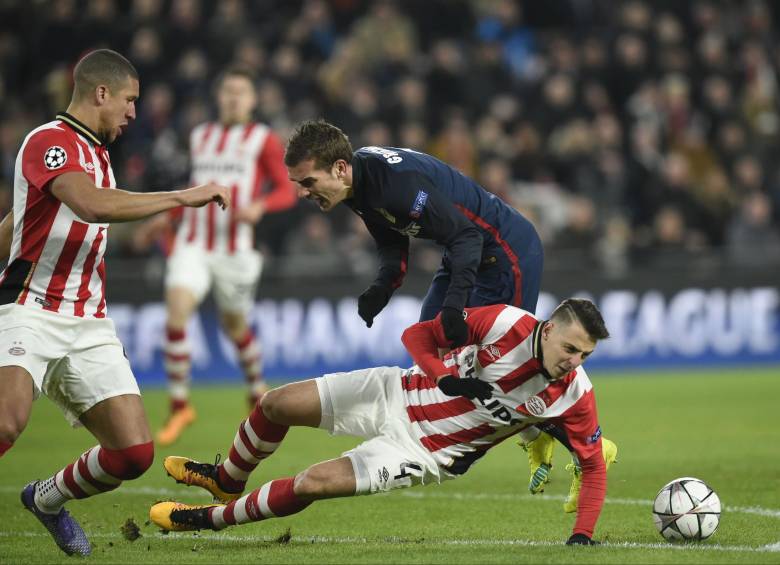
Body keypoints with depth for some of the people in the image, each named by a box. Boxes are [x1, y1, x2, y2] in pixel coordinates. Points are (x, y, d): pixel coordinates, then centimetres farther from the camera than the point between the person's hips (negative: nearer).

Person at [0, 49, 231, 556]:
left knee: (135, 452, -3)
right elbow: (91, 205, -28)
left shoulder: (95, 153, 22)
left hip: (89, 325, 8)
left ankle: (48, 499, 24)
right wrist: (184, 197, -23)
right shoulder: (49, 142, -8)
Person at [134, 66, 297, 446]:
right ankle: (179, 406, -13)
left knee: (235, 326, 8)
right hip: (193, 243, 2)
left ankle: (258, 391, 37)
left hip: (235, 247, -2)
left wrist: (258, 207, -21)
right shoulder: (200, 137, 14)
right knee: (176, 311, -18)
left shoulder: (263, 140, 1)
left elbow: (286, 191, -2)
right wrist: (165, 219, 21)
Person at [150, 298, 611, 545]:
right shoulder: (506, 323, -22)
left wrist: (583, 535, -18)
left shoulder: (574, 396, -19)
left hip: (429, 453, -2)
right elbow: (417, 335, -10)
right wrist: (448, 378, -26)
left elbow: (594, 465, -9)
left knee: (312, 484, -16)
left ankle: (211, 518, 9)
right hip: (400, 394, 2)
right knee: (277, 404, 0)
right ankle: (228, 482, 33)